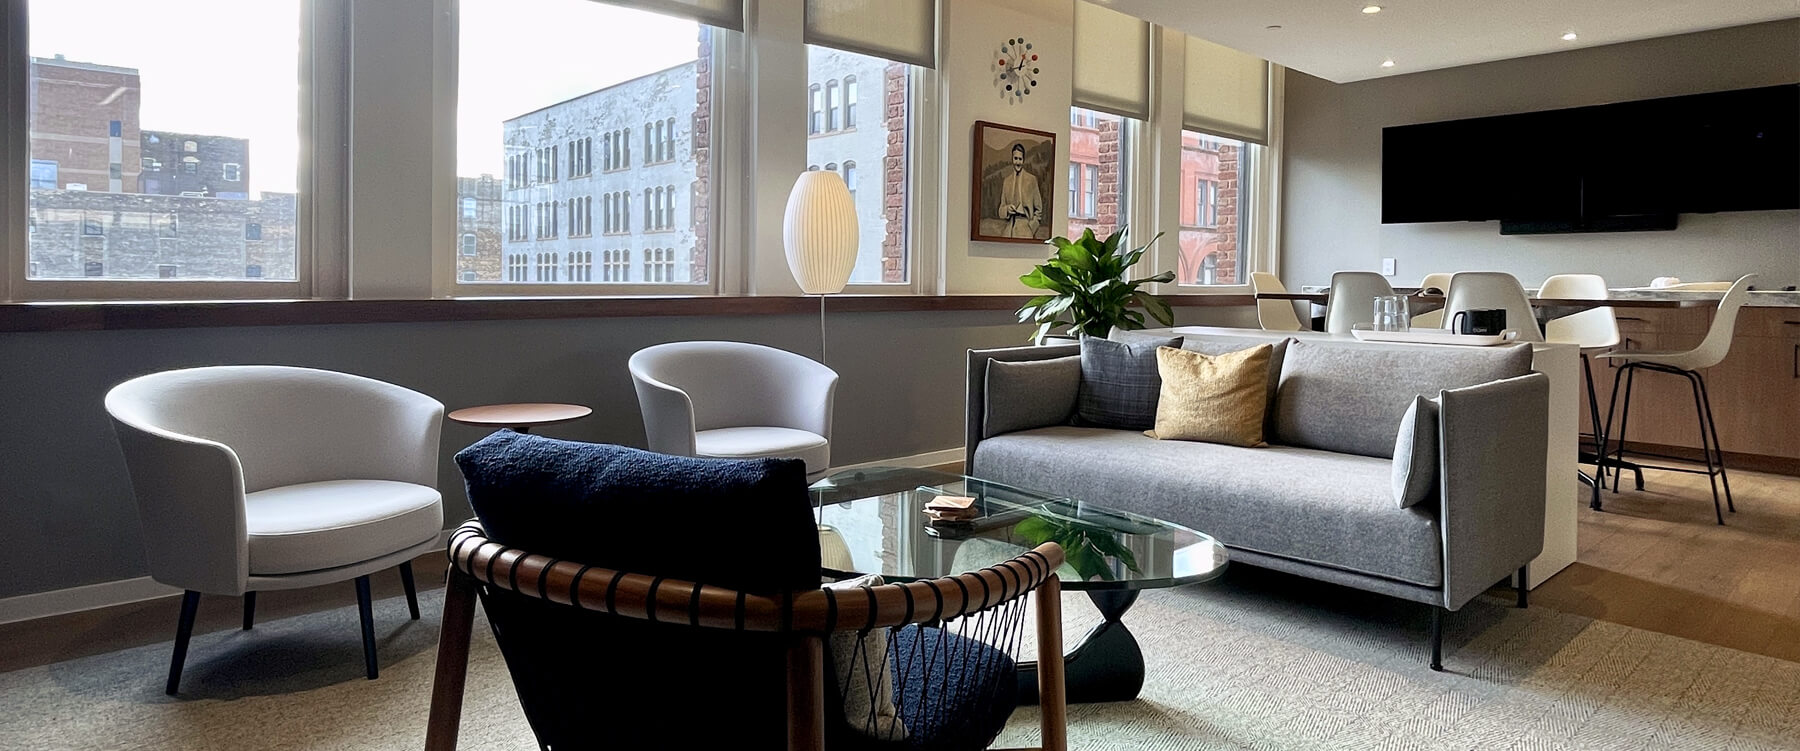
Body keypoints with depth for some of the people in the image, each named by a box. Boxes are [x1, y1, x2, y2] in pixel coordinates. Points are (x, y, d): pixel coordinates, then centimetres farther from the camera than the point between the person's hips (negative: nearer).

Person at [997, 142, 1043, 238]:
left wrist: (1031, 227, -2)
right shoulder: (1007, 181, 13)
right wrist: (1007, 209, -6)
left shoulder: (1031, 179, 3)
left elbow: (1038, 209, 7)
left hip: (1025, 231, -3)